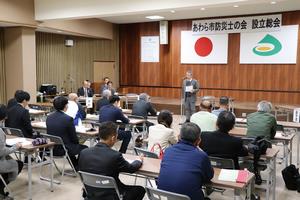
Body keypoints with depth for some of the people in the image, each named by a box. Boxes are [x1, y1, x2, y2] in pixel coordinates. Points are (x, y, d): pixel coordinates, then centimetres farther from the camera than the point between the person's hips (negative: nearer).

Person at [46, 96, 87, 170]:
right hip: (64, 149, -7)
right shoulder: (68, 119, -20)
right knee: (84, 148, 16)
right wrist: (77, 143, 11)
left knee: (72, 145, 33)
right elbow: (74, 138, -13)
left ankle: (75, 166, 44)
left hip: (51, 148, 7)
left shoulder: (49, 117, -1)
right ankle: (77, 167, 29)